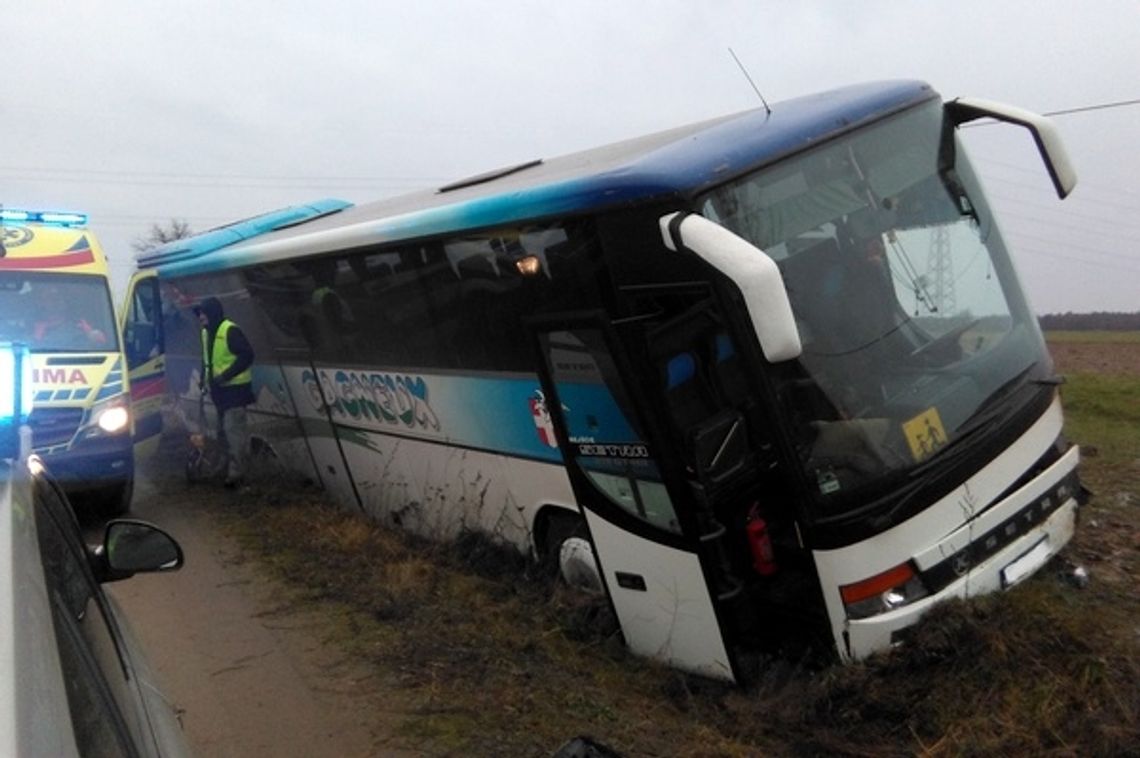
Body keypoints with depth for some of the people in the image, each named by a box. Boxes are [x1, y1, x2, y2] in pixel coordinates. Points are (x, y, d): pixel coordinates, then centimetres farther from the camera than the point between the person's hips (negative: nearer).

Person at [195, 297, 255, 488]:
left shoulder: (230, 331, -17)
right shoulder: (206, 332, 12)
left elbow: (247, 355, -23)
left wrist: (226, 375, -25)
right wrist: (204, 378, 12)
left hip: (235, 388, -9)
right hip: (218, 389, 10)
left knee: (233, 429, -11)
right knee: (223, 429, 15)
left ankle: (236, 472, -9)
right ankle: (232, 464, 27)